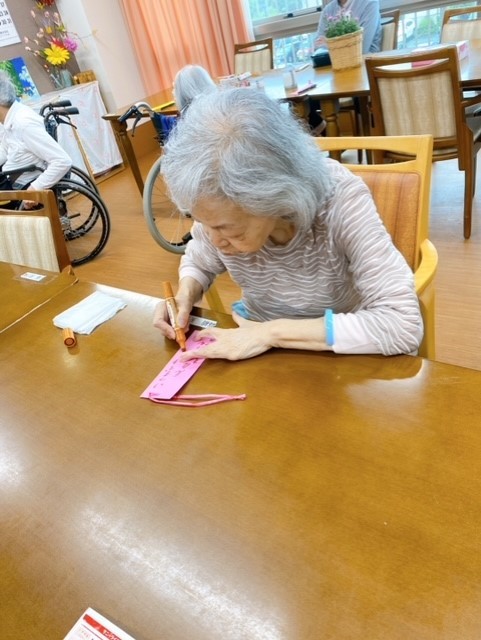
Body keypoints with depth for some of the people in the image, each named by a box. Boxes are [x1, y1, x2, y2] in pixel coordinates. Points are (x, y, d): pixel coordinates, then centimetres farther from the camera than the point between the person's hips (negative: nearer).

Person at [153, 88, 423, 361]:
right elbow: (198, 261, 5)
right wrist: (185, 295, -15)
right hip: (255, 347, 3)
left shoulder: (339, 198, -26)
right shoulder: (223, 210, -15)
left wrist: (274, 332, -30)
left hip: (338, 357, -2)